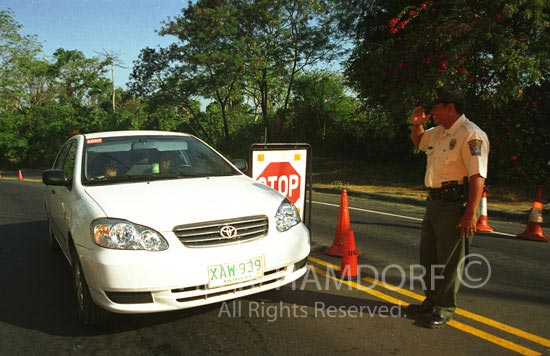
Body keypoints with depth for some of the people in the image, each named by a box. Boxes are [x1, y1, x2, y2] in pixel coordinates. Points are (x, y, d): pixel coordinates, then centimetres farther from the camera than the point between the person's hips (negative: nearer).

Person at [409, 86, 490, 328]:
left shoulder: (471, 135, -17)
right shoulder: (438, 132, 12)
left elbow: (477, 177, -23)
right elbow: (418, 141, 33)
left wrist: (471, 213, -27)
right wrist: (417, 124, 11)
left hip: (454, 204, -9)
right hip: (434, 200, 10)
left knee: (449, 258, 1)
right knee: (428, 254, 17)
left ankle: (445, 308, 16)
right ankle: (432, 300, 33)